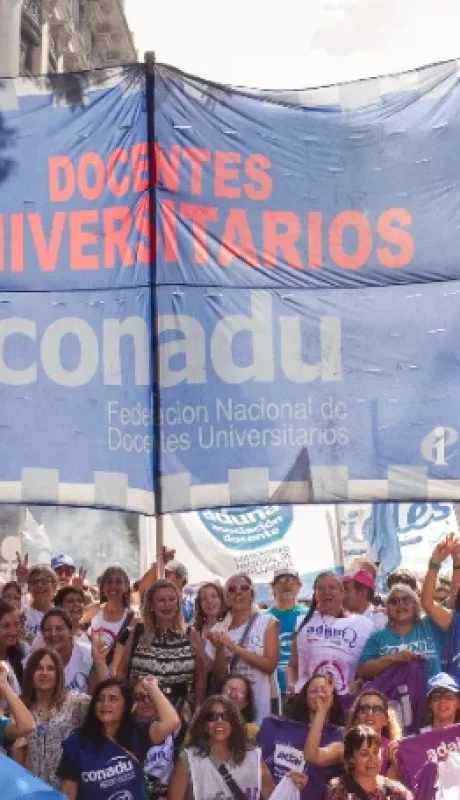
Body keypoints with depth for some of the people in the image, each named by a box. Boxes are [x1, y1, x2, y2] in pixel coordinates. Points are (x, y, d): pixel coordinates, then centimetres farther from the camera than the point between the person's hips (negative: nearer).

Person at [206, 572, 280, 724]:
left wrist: (235, 647, -18)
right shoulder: (219, 630, 3)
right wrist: (219, 649, -14)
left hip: (263, 701, -2)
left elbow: (270, 665, -12)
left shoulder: (268, 622, -4)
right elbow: (219, 675, 3)